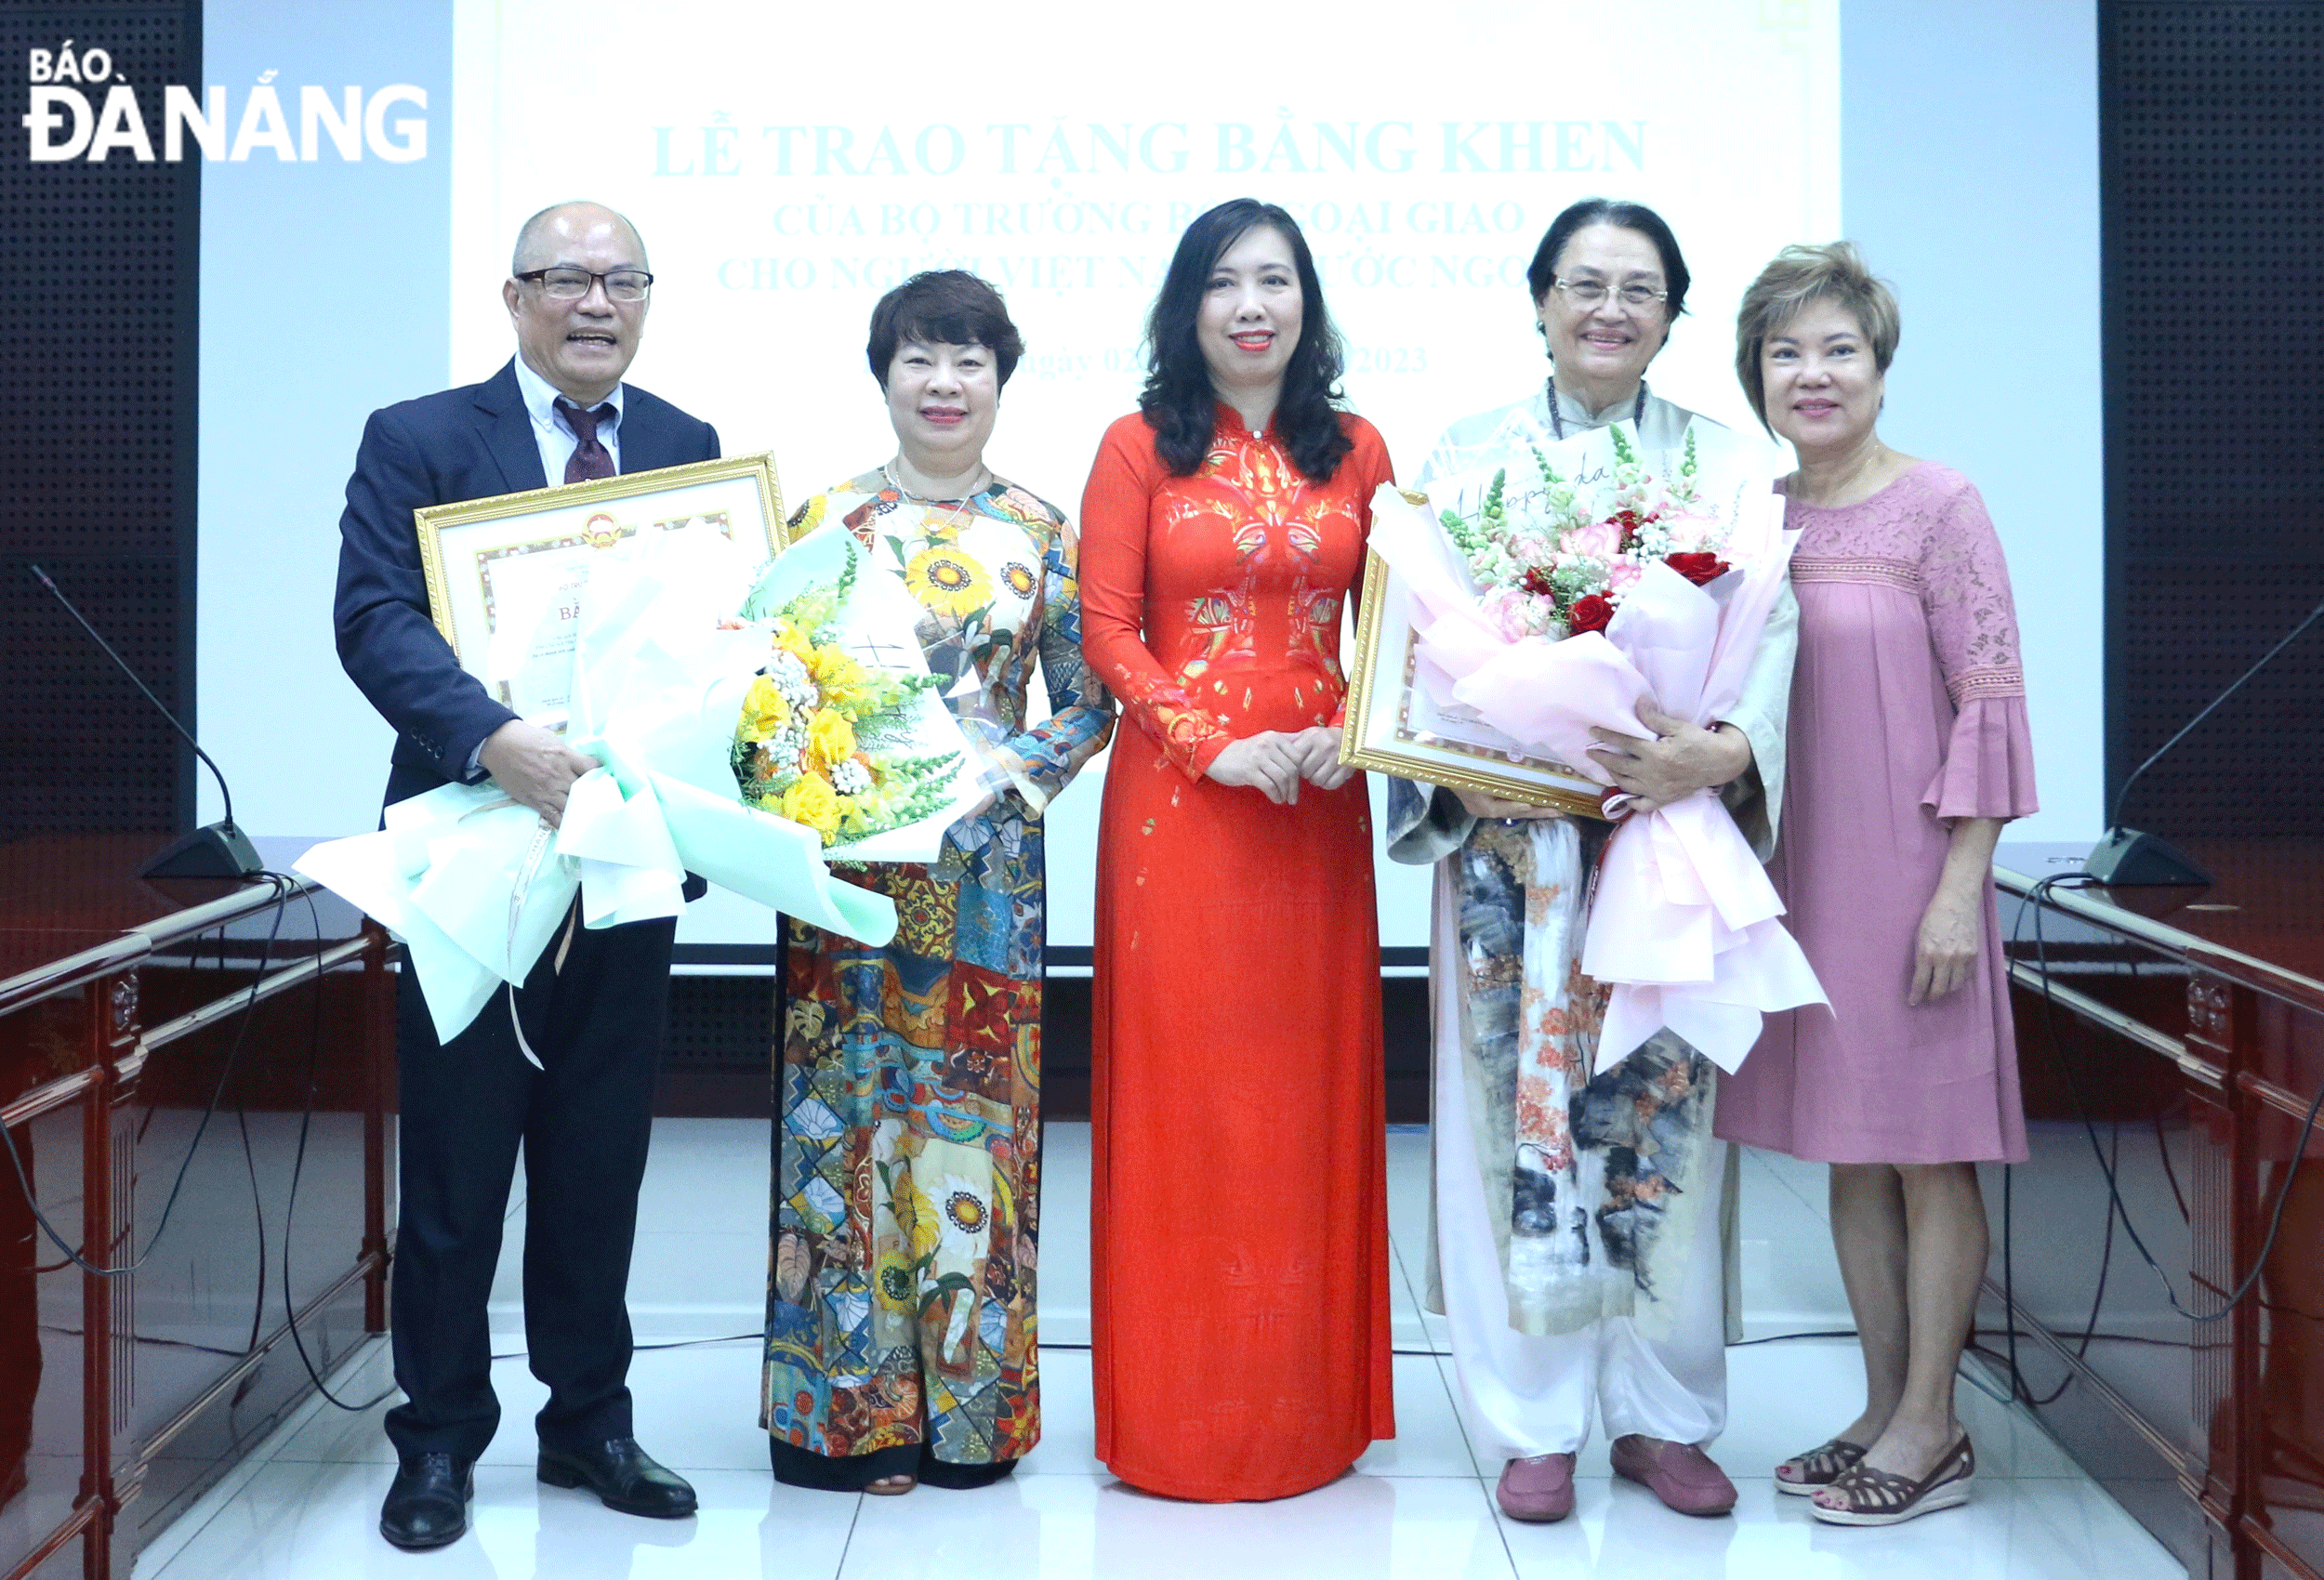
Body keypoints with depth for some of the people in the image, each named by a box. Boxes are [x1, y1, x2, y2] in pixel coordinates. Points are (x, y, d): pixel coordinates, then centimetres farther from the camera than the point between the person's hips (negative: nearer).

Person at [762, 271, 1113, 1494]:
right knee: (846, 1112, 1)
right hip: (846, 862, 0)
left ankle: (966, 1408, 15)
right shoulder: (825, 518, 5)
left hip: (984, 862, 0)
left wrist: (1010, 772, -8)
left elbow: (1088, 704, 7)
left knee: (972, 1115, 3)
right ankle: (852, 1407, 12)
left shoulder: (1040, 533, 7)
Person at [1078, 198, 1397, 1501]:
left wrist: (1350, 732, -9)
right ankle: (1181, 1408, 12)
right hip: (1176, 799, -2)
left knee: (1310, 1085, 7)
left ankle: (1308, 1398, 19)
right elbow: (1108, 629, -3)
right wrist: (1218, 743, -13)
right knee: (1182, 1088, 1)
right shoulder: (1139, 448, 3)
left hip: (1318, 805, 3)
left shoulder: (1356, 454, 10)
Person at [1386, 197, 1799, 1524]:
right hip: (1514, 829, 0)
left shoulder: (1723, 460, 9)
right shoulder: (1471, 453, 8)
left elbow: (1770, 628, 0)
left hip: (1673, 825, 1)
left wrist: (1722, 751, -19)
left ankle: (1663, 1412, 16)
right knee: (1521, 1103, 0)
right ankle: (1536, 1422, 10)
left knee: (1663, 1103, 2)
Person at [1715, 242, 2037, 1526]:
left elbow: (1991, 705, -10)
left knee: (1924, 1151, 1)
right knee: (1846, 1150, 11)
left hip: (1906, 873, -6)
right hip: (1798, 872, 6)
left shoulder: (1939, 506, -7)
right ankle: (1884, 1409, 22)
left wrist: (1960, 887, -14)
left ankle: (1931, 1427, 12)